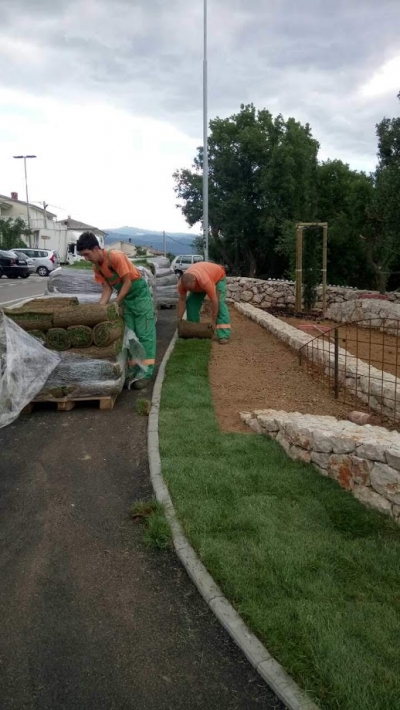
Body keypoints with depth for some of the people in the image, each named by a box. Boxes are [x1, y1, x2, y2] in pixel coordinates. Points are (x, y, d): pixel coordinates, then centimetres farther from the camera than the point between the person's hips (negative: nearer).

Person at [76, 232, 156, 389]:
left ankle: (145, 372, -8)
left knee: (145, 334, -6)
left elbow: (128, 282, -23)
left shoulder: (116, 257, -27)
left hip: (139, 293, -8)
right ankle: (133, 369, 10)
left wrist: (115, 304, -22)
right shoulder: (96, 267, -3)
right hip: (125, 297, 8)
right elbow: (107, 288, -1)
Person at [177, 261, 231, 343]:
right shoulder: (183, 283, -30)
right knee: (190, 302, -8)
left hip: (218, 276, -5)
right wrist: (179, 319, -20)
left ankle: (224, 335, -29)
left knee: (220, 302, -23)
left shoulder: (205, 281, -46)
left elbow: (214, 301, -39)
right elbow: (182, 300, -18)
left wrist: (213, 322, -35)